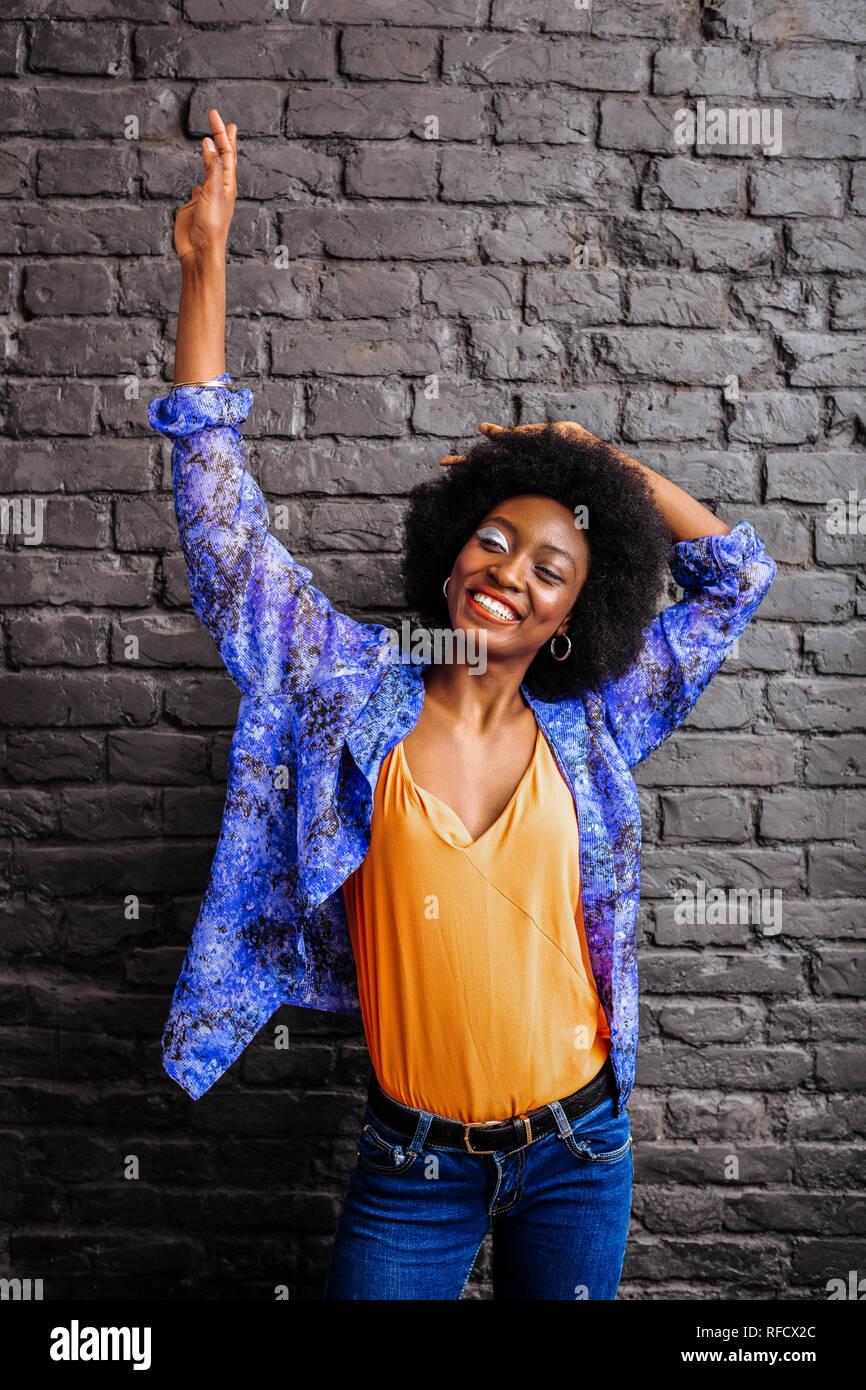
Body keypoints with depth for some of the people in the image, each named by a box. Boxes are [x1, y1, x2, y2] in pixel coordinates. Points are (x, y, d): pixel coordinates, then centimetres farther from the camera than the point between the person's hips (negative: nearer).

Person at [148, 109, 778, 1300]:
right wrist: (204, 264, -13)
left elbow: (740, 576, 6)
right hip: (413, 1162, -1)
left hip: (579, 1149, 2)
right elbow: (220, 517, -11)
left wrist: (605, 461, 4)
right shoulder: (354, 691, -8)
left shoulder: (589, 727, -4)